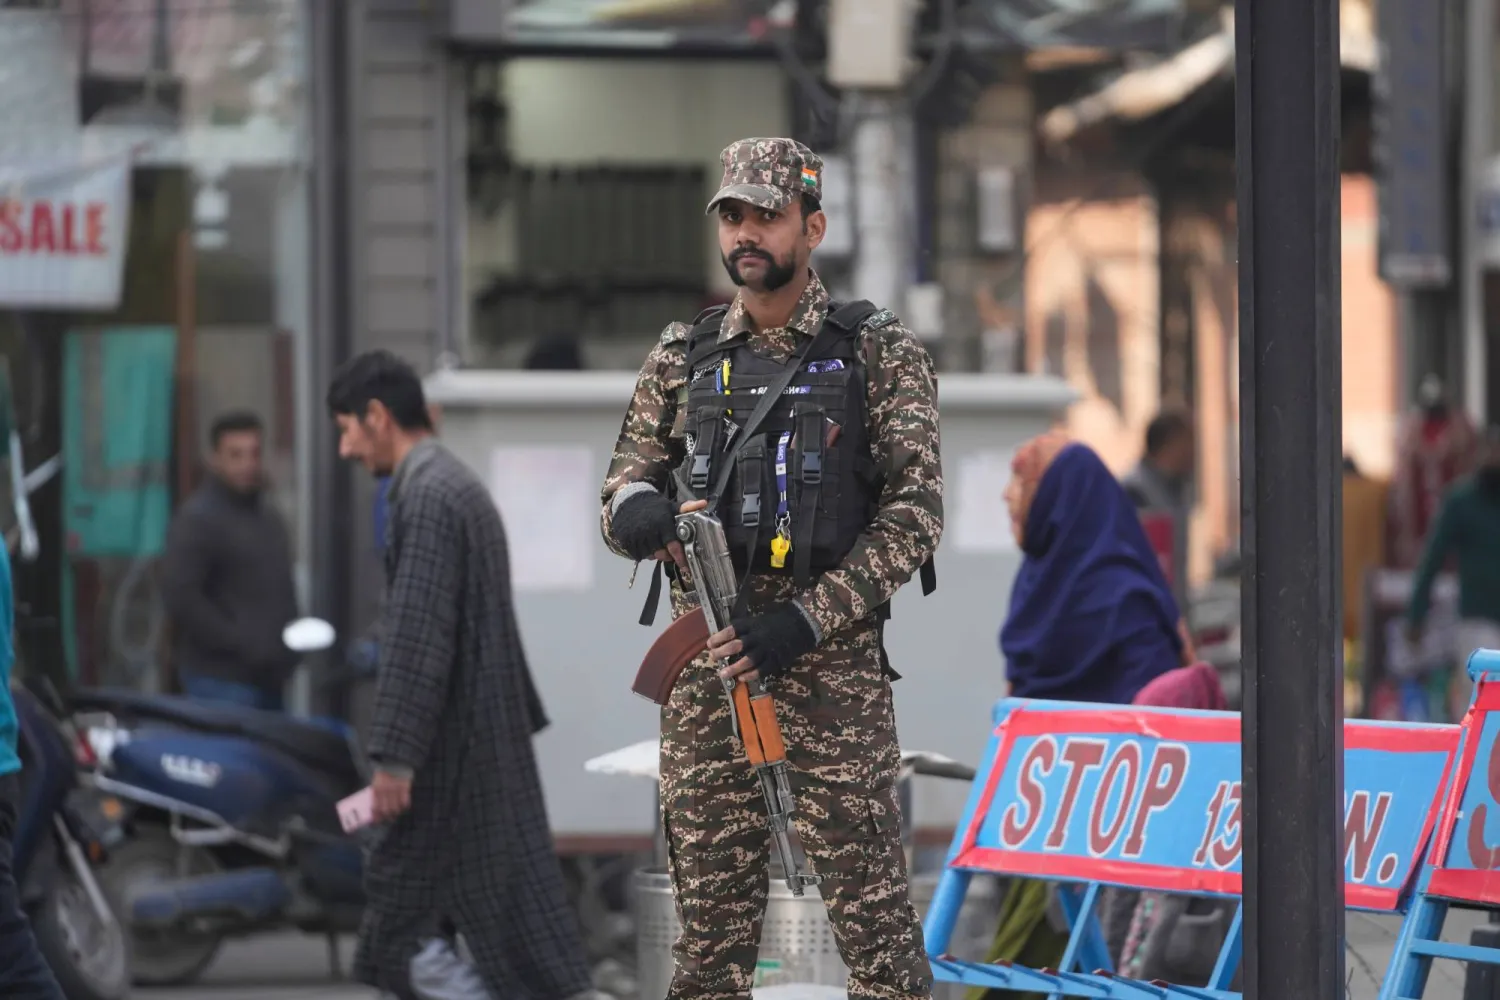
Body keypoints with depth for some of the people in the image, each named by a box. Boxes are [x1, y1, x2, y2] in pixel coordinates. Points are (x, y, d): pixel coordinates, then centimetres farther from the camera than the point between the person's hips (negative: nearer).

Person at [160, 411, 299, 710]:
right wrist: (242, 645, -19)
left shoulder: (268, 517, 18)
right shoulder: (197, 519, -9)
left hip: (267, 676, 9)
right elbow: (180, 596, -18)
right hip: (222, 682, -9)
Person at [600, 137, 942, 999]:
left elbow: (916, 513, -4)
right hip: (705, 656, 4)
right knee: (711, 904, 4)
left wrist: (808, 619, -14)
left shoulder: (881, 353, 2)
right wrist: (636, 509, -11)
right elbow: (626, 483, 16)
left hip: (831, 654, -4)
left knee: (869, 896, -7)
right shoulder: (681, 357, 14)